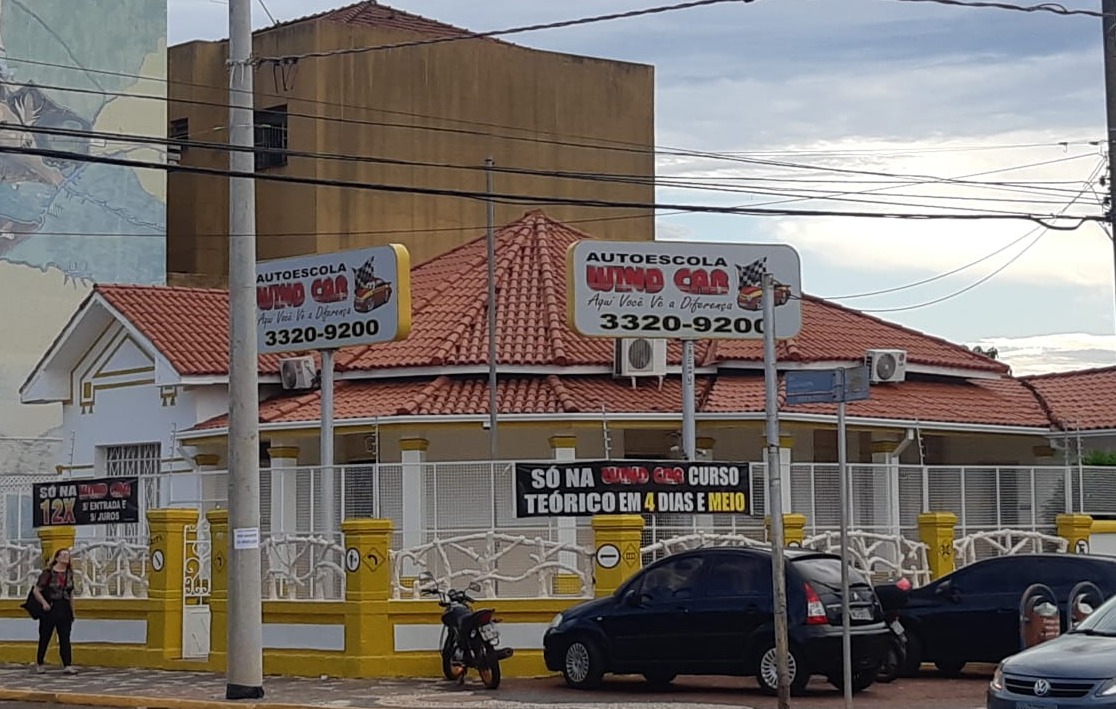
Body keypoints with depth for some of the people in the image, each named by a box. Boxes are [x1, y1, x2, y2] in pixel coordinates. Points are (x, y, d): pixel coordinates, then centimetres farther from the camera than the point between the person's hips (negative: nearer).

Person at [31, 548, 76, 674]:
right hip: (50, 608, -4)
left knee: (65, 638, -3)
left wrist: (72, 611, 14)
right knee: (45, 637, 6)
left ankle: (67, 665, -8)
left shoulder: (69, 573, 9)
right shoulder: (48, 573, -7)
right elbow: (36, 590, -6)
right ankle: (39, 664, 21)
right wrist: (44, 603, -18)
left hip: (64, 609, 4)